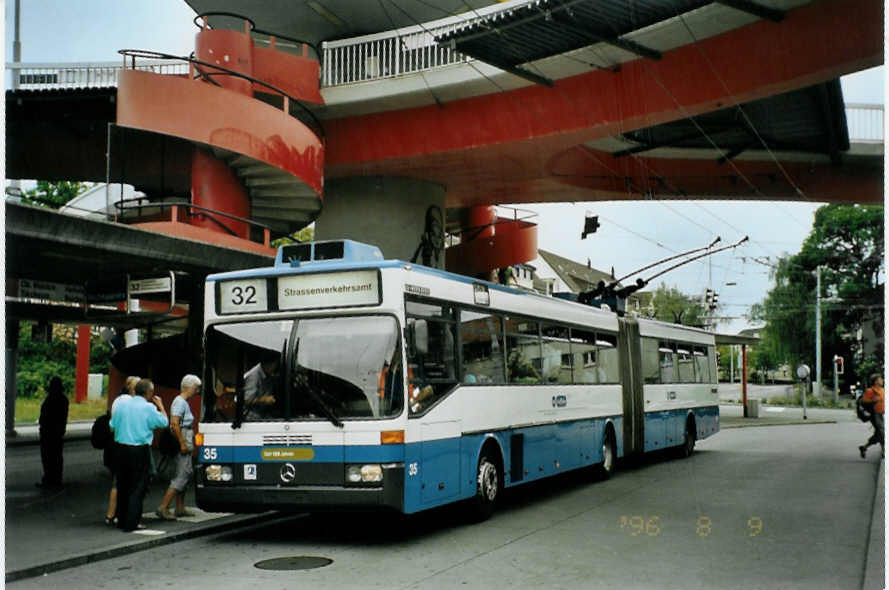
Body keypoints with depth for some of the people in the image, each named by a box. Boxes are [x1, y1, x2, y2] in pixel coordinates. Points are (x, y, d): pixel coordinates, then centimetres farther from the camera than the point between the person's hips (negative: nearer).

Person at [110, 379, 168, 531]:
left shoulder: (122, 404, 4)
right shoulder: (149, 408, -10)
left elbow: (112, 426, 9)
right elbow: (164, 422, 0)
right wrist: (160, 405, 13)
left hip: (121, 449, 5)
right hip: (140, 451, -5)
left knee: (122, 486, 15)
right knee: (137, 488, 2)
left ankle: (121, 520, 22)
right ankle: (131, 523, -1)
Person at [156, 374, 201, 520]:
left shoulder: (184, 402, 18)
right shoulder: (180, 402, -14)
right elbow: (174, 424, -23)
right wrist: (182, 443, -24)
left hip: (185, 444, 11)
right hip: (182, 443, -11)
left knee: (186, 475, 14)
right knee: (181, 477, -11)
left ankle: (180, 509, 21)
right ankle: (162, 508, -12)